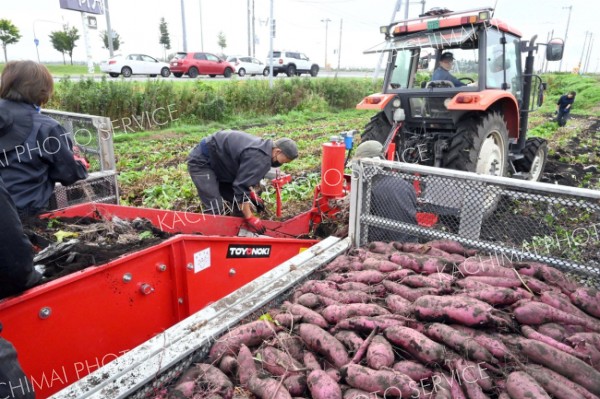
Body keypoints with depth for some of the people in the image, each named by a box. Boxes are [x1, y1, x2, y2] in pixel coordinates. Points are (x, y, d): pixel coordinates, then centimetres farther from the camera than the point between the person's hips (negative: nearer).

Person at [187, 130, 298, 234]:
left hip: (217, 162, 10)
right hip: (201, 162, -10)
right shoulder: (259, 158, -29)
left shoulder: (262, 147, 3)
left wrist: (251, 194, 8)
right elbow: (241, 186, -28)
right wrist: (250, 218, -21)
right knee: (216, 212, -18)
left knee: (241, 204, 8)